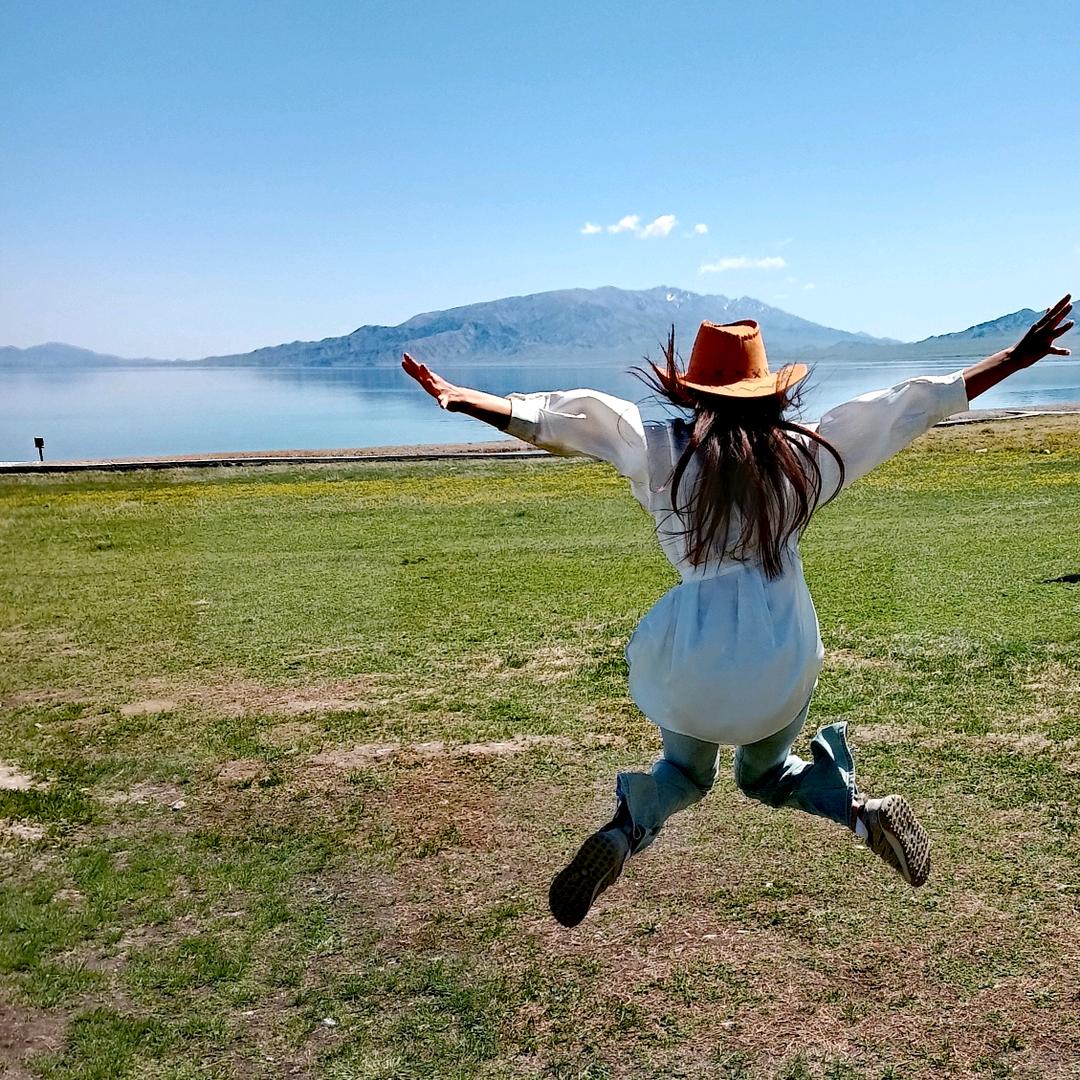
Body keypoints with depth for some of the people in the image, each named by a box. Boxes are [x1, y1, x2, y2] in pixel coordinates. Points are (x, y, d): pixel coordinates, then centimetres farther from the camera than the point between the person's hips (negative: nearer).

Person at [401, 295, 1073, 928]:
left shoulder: (664, 450, -3)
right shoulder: (805, 452, 1)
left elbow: (556, 414, -4)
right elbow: (914, 404, 6)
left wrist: (459, 397, 1)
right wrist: (1017, 358, 14)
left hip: (693, 653, -1)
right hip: (787, 653, 2)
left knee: (686, 770, 25)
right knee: (765, 774, 28)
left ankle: (623, 831, -6)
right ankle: (861, 808, -1)